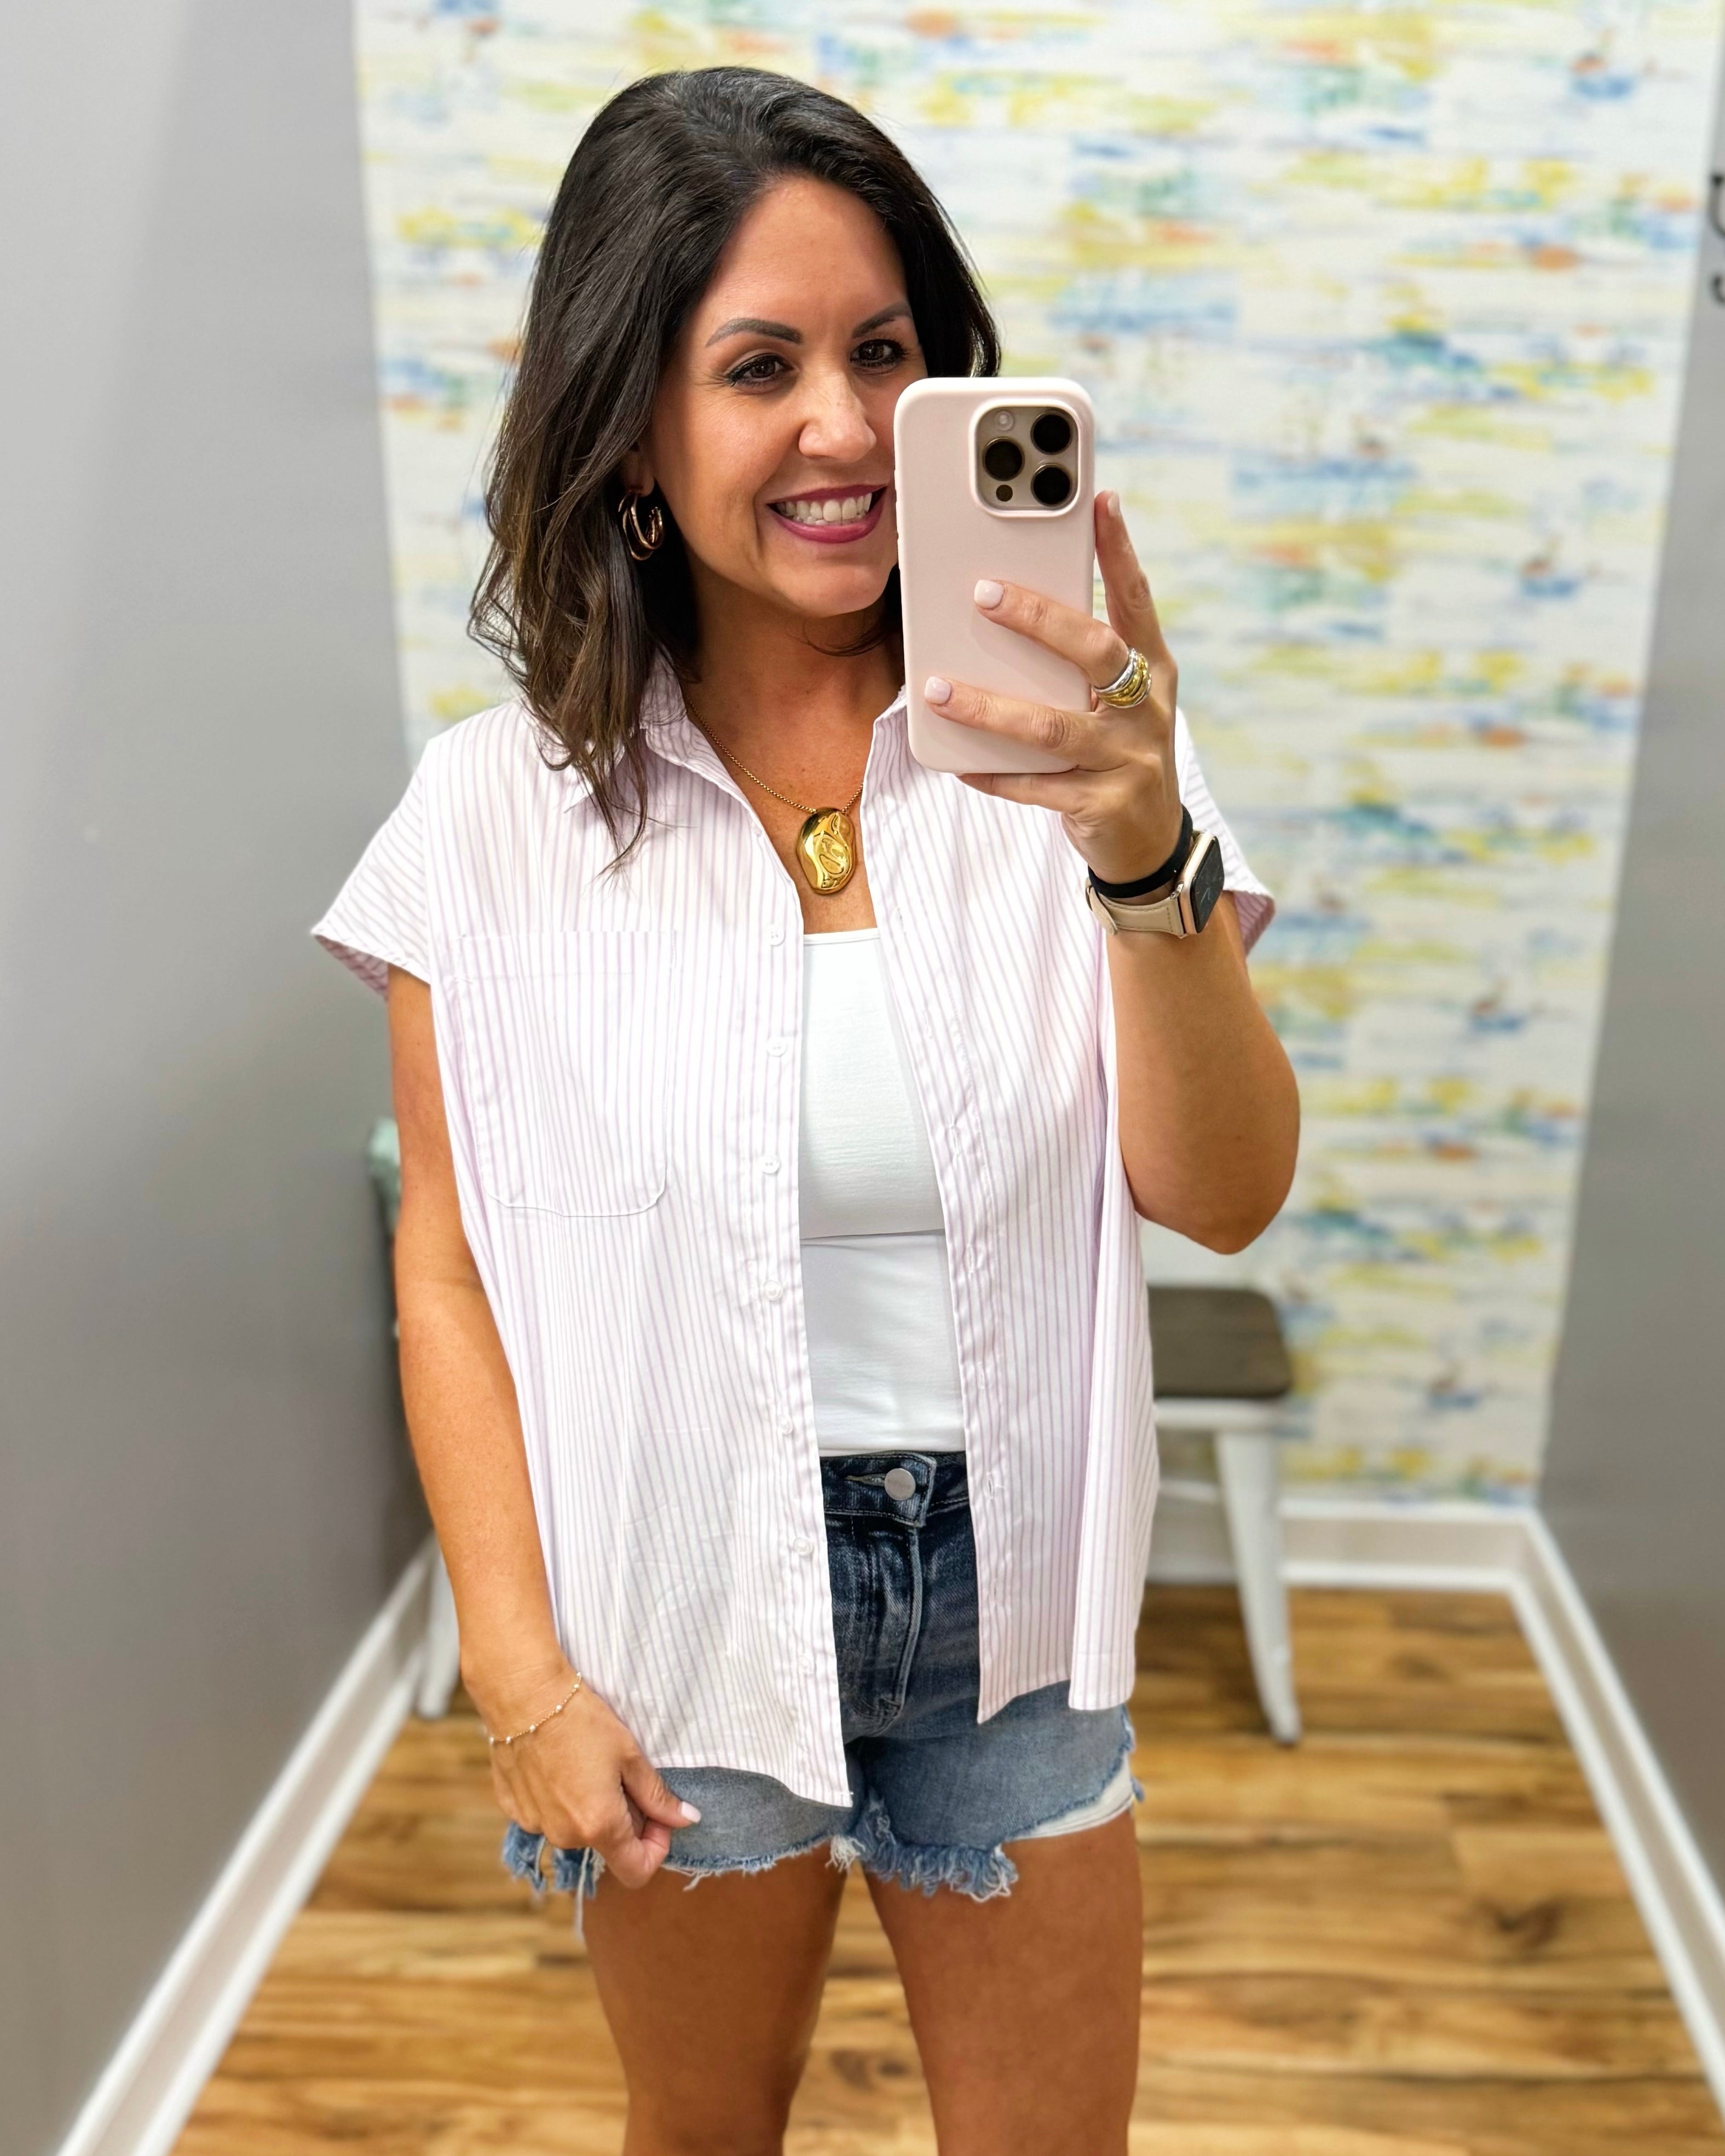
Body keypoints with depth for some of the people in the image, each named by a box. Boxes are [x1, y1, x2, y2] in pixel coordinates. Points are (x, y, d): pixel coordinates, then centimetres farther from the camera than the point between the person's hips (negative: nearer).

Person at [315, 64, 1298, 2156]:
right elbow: (451, 1270, -6)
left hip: (1008, 1611, 1)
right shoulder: (501, 810, -10)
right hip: (687, 1621, 0)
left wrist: (1147, 857, -32)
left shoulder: (1058, 751, -10)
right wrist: (521, 1674, -8)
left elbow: (1223, 1197, -15)